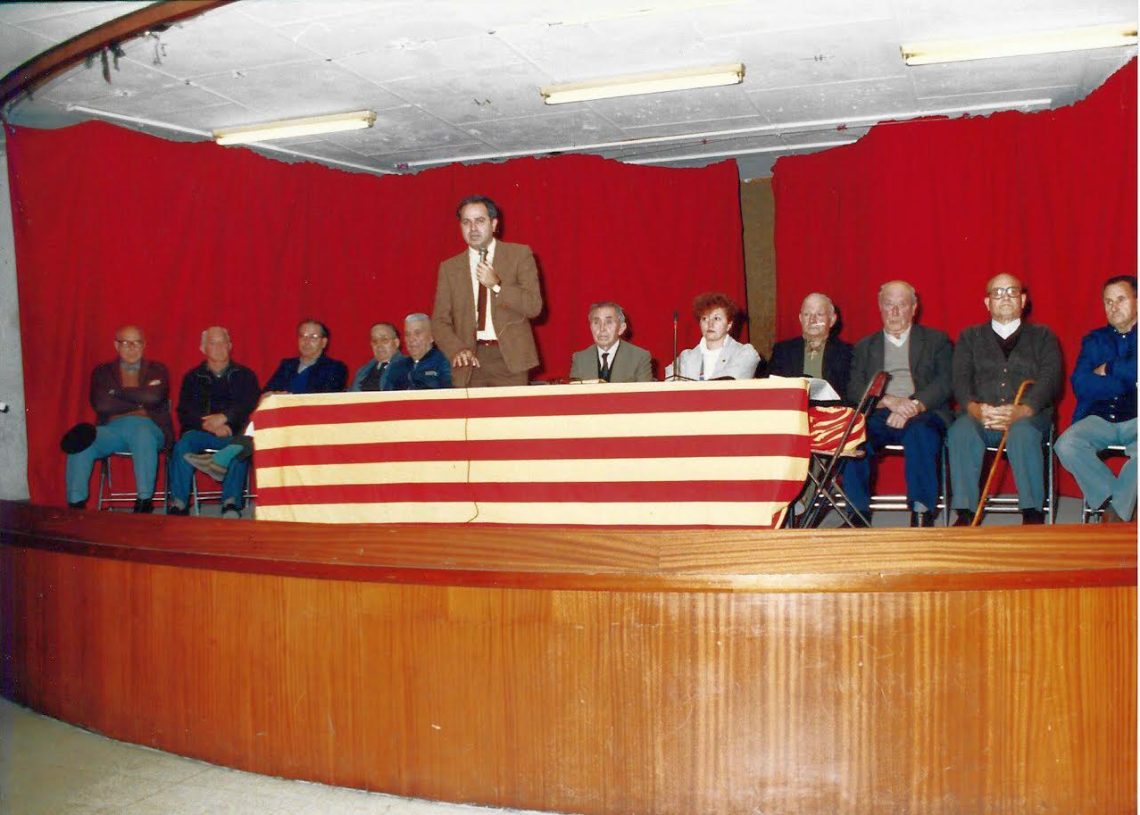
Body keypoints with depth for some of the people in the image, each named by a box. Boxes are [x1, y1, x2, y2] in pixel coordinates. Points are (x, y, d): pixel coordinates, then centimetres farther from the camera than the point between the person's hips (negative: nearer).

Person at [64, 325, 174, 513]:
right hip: (112, 428, 2)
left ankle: (144, 503, -39)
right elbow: (101, 405, 1)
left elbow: (154, 397, -5)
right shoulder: (102, 372, 20)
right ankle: (76, 504, -28)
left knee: (143, 435, -39)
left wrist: (117, 392, 2)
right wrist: (139, 401, 0)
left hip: (147, 426, -2)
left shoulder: (157, 370, 17)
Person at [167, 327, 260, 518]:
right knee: (182, 446, -30)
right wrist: (210, 426, -11)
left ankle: (231, 503, -41)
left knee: (240, 447, -36)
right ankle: (178, 504, -33)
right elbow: (184, 413, 8)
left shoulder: (245, 375, 18)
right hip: (200, 431, 2)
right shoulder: (193, 377, 20)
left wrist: (225, 418, -15)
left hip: (233, 432, -2)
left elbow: (250, 406, 3)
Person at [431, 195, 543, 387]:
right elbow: (440, 321, 8)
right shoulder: (449, 267, 11)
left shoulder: (519, 254, 6)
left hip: (510, 357, -1)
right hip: (471, 360, 2)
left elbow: (534, 306, -1)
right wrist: (457, 350, -11)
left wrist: (497, 285, -13)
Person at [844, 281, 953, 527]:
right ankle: (858, 514, -24)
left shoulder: (936, 340, 19)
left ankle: (922, 514, -32)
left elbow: (945, 383, 4)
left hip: (922, 414, -1)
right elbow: (854, 389, 7)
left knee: (921, 433, -37)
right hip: (878, 415, 1)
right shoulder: (864, 347, 23)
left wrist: (915, 405, -15)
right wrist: (889, 401, -13)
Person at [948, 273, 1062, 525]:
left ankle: (1032, 514, -29)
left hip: (1029, 414, -1)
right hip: (979, 415, 1)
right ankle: (965, 514, -29)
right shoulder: (970, 337, 21)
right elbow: (960, 380, 6)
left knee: (1022, 433, -36)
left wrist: (1021, 411, -19)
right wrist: (974, 408, -18)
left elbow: (1050, 380, 1)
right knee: (960, 432, -33)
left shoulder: (1042, 336, 18)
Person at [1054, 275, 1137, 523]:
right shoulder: (1094, 340, 17)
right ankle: (1119, 505, -12)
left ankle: (1113, 511, -16)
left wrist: (1108, 370, 0)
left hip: (1135, 419, -3)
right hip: (1099, 419, 3)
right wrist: (1127, 381, -7)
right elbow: (1080, 385, 0)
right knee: (1066, 445, -28)